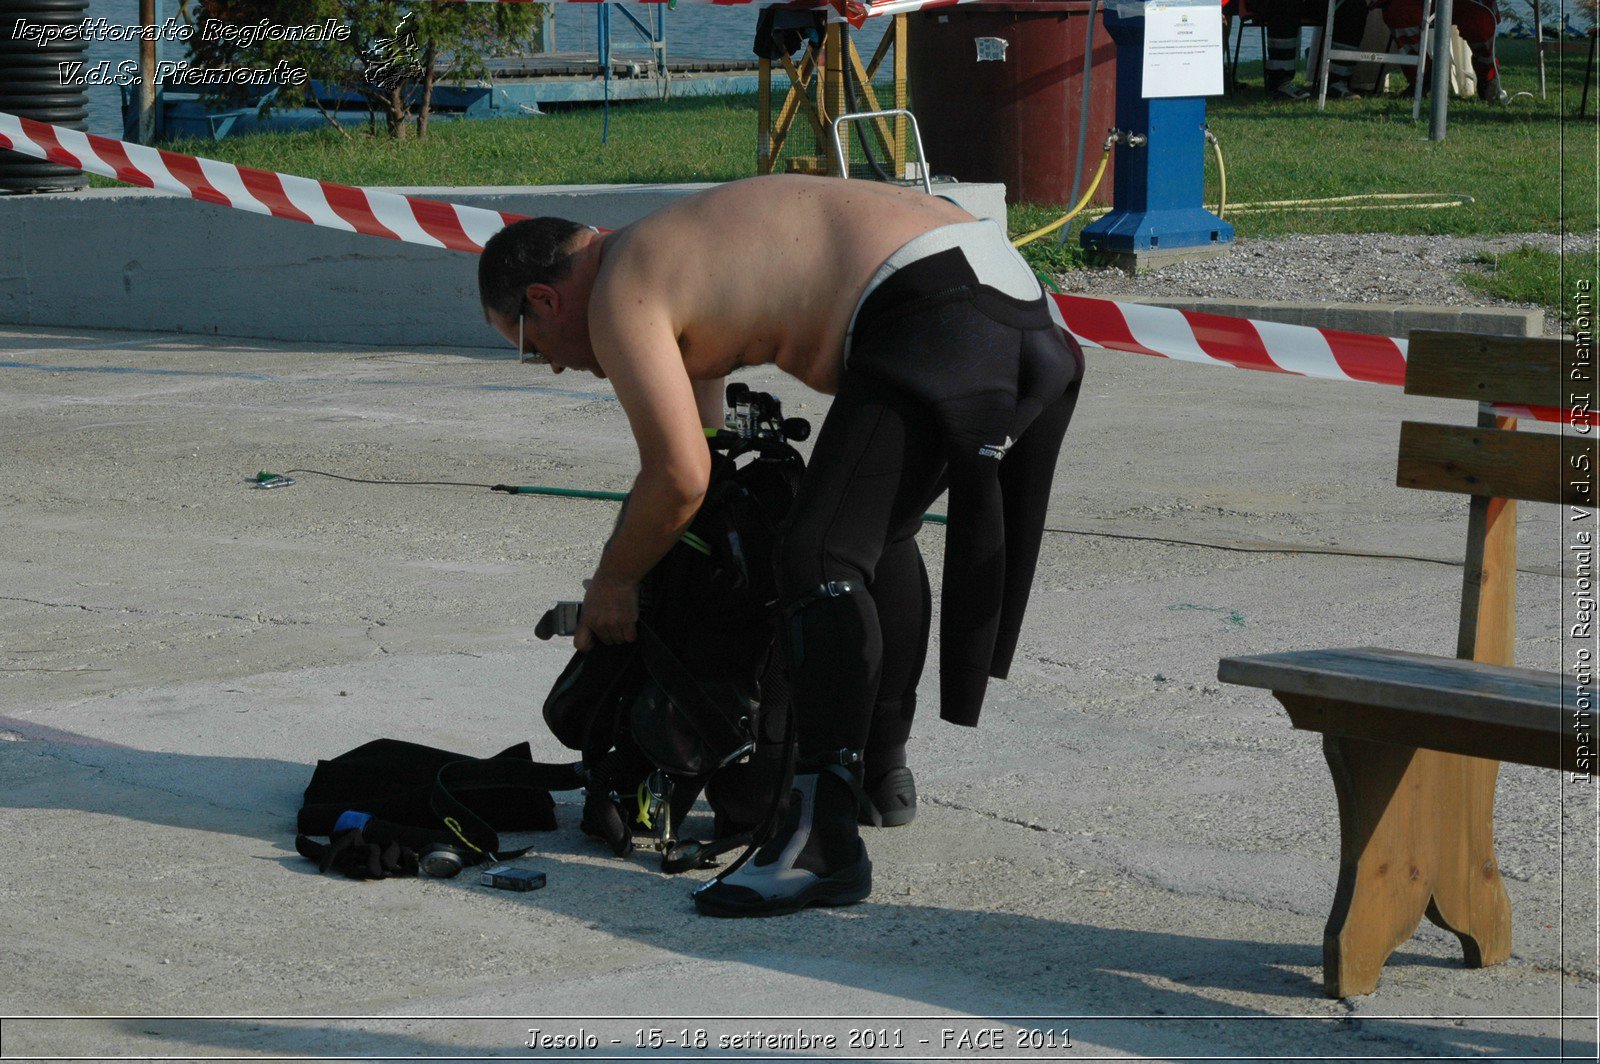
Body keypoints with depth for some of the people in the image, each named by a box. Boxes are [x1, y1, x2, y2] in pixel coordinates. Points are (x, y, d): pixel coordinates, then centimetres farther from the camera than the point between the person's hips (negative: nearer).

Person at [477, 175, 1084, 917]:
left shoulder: (618, 296, -1)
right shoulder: (668, 247, 29)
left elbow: (680, 477, -7)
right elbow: (701, 431, 41)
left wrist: (613, 582, 10)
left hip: (935, 316, -11)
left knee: (821, 560, -15)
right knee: (881, 530, 28)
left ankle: (823, 842, -25)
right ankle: (882, 773, 43)